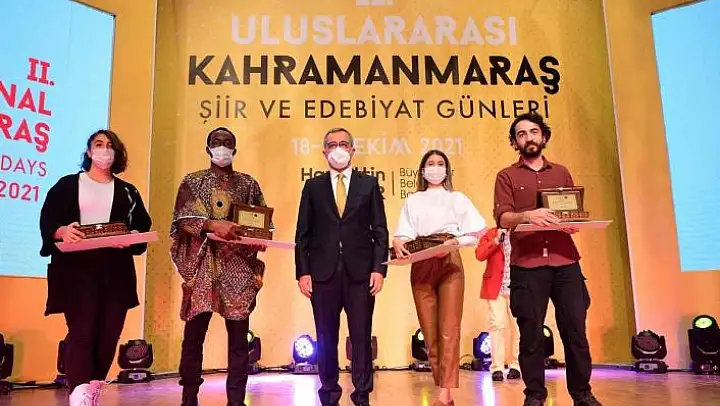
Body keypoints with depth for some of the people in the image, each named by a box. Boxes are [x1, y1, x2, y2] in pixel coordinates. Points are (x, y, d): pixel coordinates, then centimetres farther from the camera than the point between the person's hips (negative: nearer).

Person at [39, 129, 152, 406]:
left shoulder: (128, 192, 16)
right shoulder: (67, 185, 10)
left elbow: (143, 228, 9)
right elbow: (47, 221, 2)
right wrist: (62, 232, -20)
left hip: (116, 271, 3)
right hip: (76, 269, -3)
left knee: (108, 333, 2)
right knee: (81, 331, -13)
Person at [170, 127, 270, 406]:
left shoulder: (248, 184, 13)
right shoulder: (193, 181, 9)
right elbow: (182, 218, -3)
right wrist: (212, 225, -19)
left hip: (238, 266, 1)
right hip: (202, 264, -1)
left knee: (239, 335, 2)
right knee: (194, 334, 0)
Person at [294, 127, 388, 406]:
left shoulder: (369, 184, 9)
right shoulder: (313, 186, 10)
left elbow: (380, 231, 5)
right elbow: (303, 234, 6)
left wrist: (379, 268, -4)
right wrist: (302, 272, -2)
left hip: (360, 271, 0)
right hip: (323, 271, 1)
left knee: (361, 336, 3)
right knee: (326, 336, 7)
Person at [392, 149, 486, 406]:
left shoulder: (457, 199, 13)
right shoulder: (413, 201, 17)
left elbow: (475, 236, 5)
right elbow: (404, 234, 5)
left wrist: (455, 241, -14)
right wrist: (399, 244, -17)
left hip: (449, 263, -2)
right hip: (421, 267, 2)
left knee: (448, 330, -10)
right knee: (429, 332, 1)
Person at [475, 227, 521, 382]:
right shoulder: (491, 234, 8)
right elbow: (479, 255, -6)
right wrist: (497, 239, -11)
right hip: (496, 287, -1)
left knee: (517, 326, 2)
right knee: (497, 325, -6)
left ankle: (515, 366, 13)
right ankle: (497, 367, -3)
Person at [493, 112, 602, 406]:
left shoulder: (561, 173, 19)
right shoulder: (507, 176, 9)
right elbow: (502, 218, -4)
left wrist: (574, 224, -7)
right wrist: (527, 215, -25)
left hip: (565, 262, 2)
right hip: (527, 265, -2)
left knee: (575, 329, 1)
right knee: (531, 333, 0)